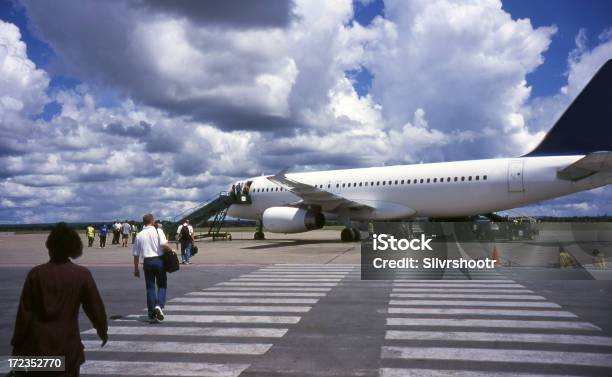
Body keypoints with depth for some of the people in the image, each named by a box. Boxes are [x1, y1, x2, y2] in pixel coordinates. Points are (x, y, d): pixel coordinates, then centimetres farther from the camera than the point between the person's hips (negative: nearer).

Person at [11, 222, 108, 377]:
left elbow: (24, 312, -3)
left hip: (38, 344, 1)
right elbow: (95, 306, -1)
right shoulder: (82, 274, -7)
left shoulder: (36, 274, -6)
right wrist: (102, 330, 16)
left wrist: (17, 343, 8)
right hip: (67, 345, -1)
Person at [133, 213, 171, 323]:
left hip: (147, 262, 3)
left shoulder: (139, 235, 9)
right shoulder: (158, 231, -2)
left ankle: (152, 315, 9)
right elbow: (163, 244, -20)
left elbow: (136, 253, 9)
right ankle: (159, 305, -13)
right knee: (162, 285, 11)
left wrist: (136, 268, 16)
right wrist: (171, 250, 0)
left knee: (150, 287, 8)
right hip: (158, 260, -3)